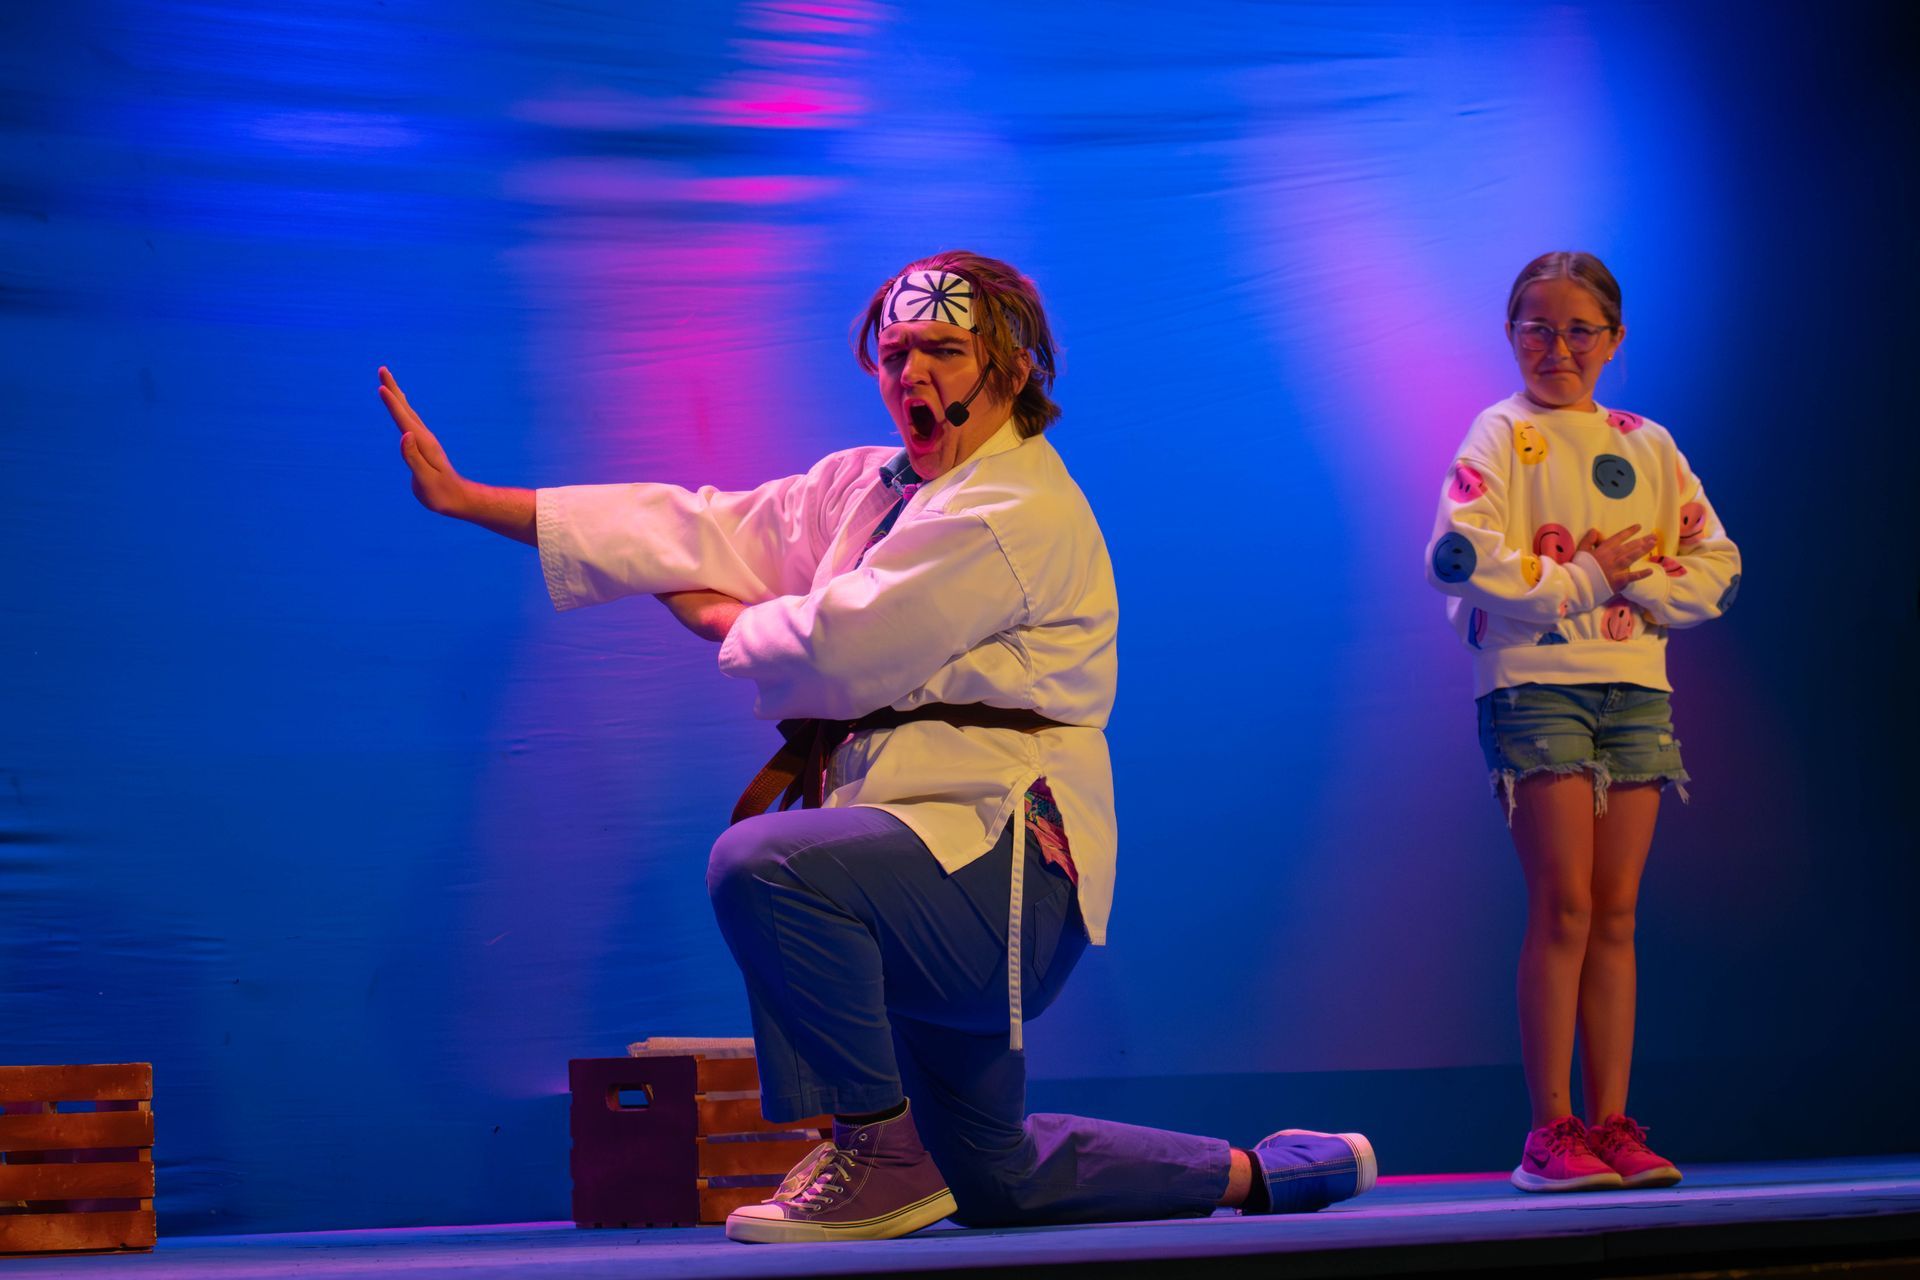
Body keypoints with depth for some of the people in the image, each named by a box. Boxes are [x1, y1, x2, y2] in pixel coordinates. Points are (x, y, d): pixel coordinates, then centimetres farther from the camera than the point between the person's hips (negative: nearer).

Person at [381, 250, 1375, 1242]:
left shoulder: (1021, 513, -13)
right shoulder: (865, 487, 15)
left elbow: (840, 648, -21)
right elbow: (691, 532, 9)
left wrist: (724, 619, 0)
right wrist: (463, 496, 3)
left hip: (1006, 863, -10)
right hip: (950, 864, 10)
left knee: (761, 866, -33)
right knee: (995, 1182, 18)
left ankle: (882, 1149, -18)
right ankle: (1263, 1174, 35)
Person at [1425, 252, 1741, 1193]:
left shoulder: (1647, 445, 14)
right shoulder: (1502, 435, 0)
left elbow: (1715, 566, 10)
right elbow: (1458, 556, -14)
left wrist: (1633, 577, -8)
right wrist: (1581, 579, -12)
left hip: (1636, 687, 5)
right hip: (1535, 683, -5)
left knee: (1615, 913, 3)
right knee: (1563, 906, -9)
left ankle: (1610, 1125, 6)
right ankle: (1551, 1132, -6)